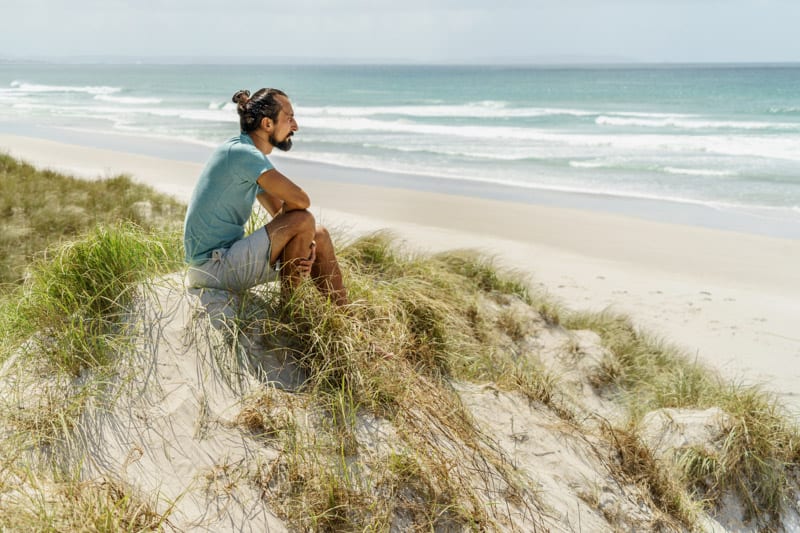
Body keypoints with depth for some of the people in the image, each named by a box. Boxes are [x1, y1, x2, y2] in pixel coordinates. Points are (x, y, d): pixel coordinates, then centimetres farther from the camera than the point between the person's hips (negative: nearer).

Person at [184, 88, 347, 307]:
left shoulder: (252, 157, 12)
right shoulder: (242, 153, -20)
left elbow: (282, 212, 11)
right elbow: (300, 200, -27)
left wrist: (304, 244, -7)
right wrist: (300, 232, -6)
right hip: (213, 266, -10)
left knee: (319, 236, 9)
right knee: (303, 220, -21)